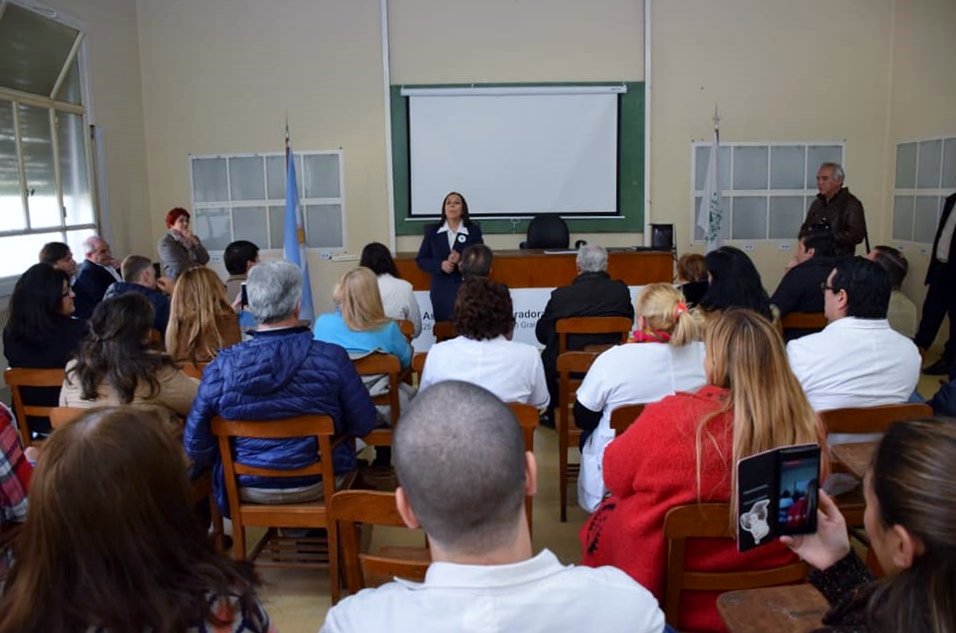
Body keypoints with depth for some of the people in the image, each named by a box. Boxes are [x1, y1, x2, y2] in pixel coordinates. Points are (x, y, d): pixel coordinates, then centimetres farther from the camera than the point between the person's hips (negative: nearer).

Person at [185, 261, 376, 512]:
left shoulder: (220, 367, -19)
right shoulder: (331, 358, -23)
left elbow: (196, 446, -9)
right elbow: (364, 424, -11)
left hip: (249, 490, 2)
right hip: (318, 484, -1)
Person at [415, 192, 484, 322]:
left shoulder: (474, 230, 5)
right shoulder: (432, 231, 8)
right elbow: (420, 260, 7)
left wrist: (462, 259, -18)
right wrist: (440, 265, -11)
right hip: (441, 292, 2)